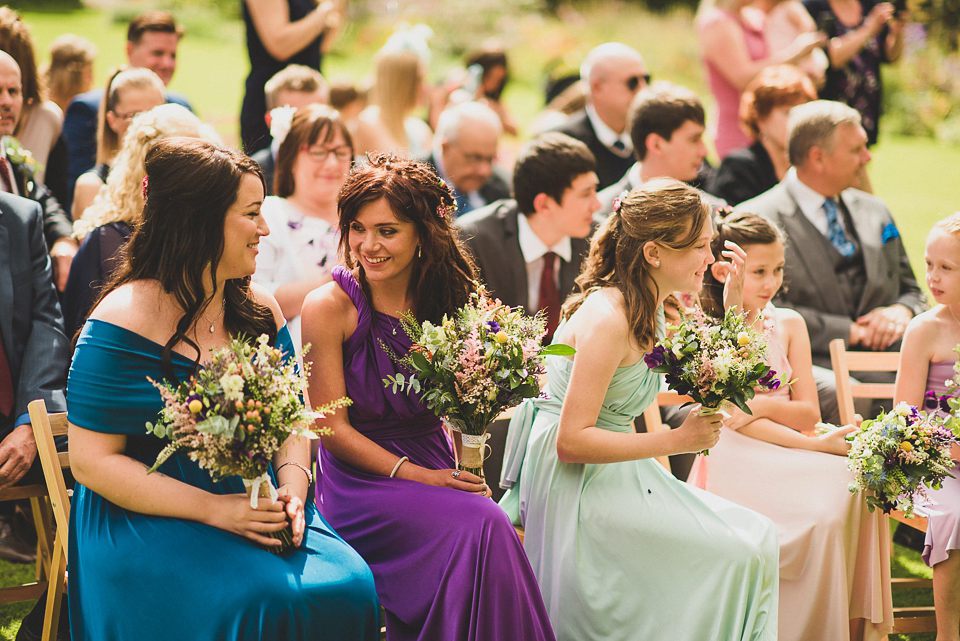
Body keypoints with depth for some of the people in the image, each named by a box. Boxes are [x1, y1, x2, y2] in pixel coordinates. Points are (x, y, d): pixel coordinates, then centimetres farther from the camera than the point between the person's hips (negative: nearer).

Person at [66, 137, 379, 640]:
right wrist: (216, 510, -20)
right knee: (257, 600, -32)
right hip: (146, 519, -6)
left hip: (252, 507, 6)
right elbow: (92, 460, -13)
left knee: (349, 585, -21)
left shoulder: (259, 310, 10)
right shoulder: (126, 320, -11)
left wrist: (292, 486, -9)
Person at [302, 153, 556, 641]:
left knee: (495, 526, -28)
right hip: (359, 482, -4)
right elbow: (334, 430, -7)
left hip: (435, 468, 4)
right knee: (482, 527, -29)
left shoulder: (444, 304, 6)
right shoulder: (328, 307, -7)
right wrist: (414, 474, -17)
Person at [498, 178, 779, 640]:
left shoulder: (644, 309, 9)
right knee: (742, 553, -13)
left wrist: (731, 299, 12)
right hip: (577, 485, -10)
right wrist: (677, 440, -22)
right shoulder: (608, 319, -20)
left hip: (610, 477, 10)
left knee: (755, 537, 0)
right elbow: (572, 441, -23)